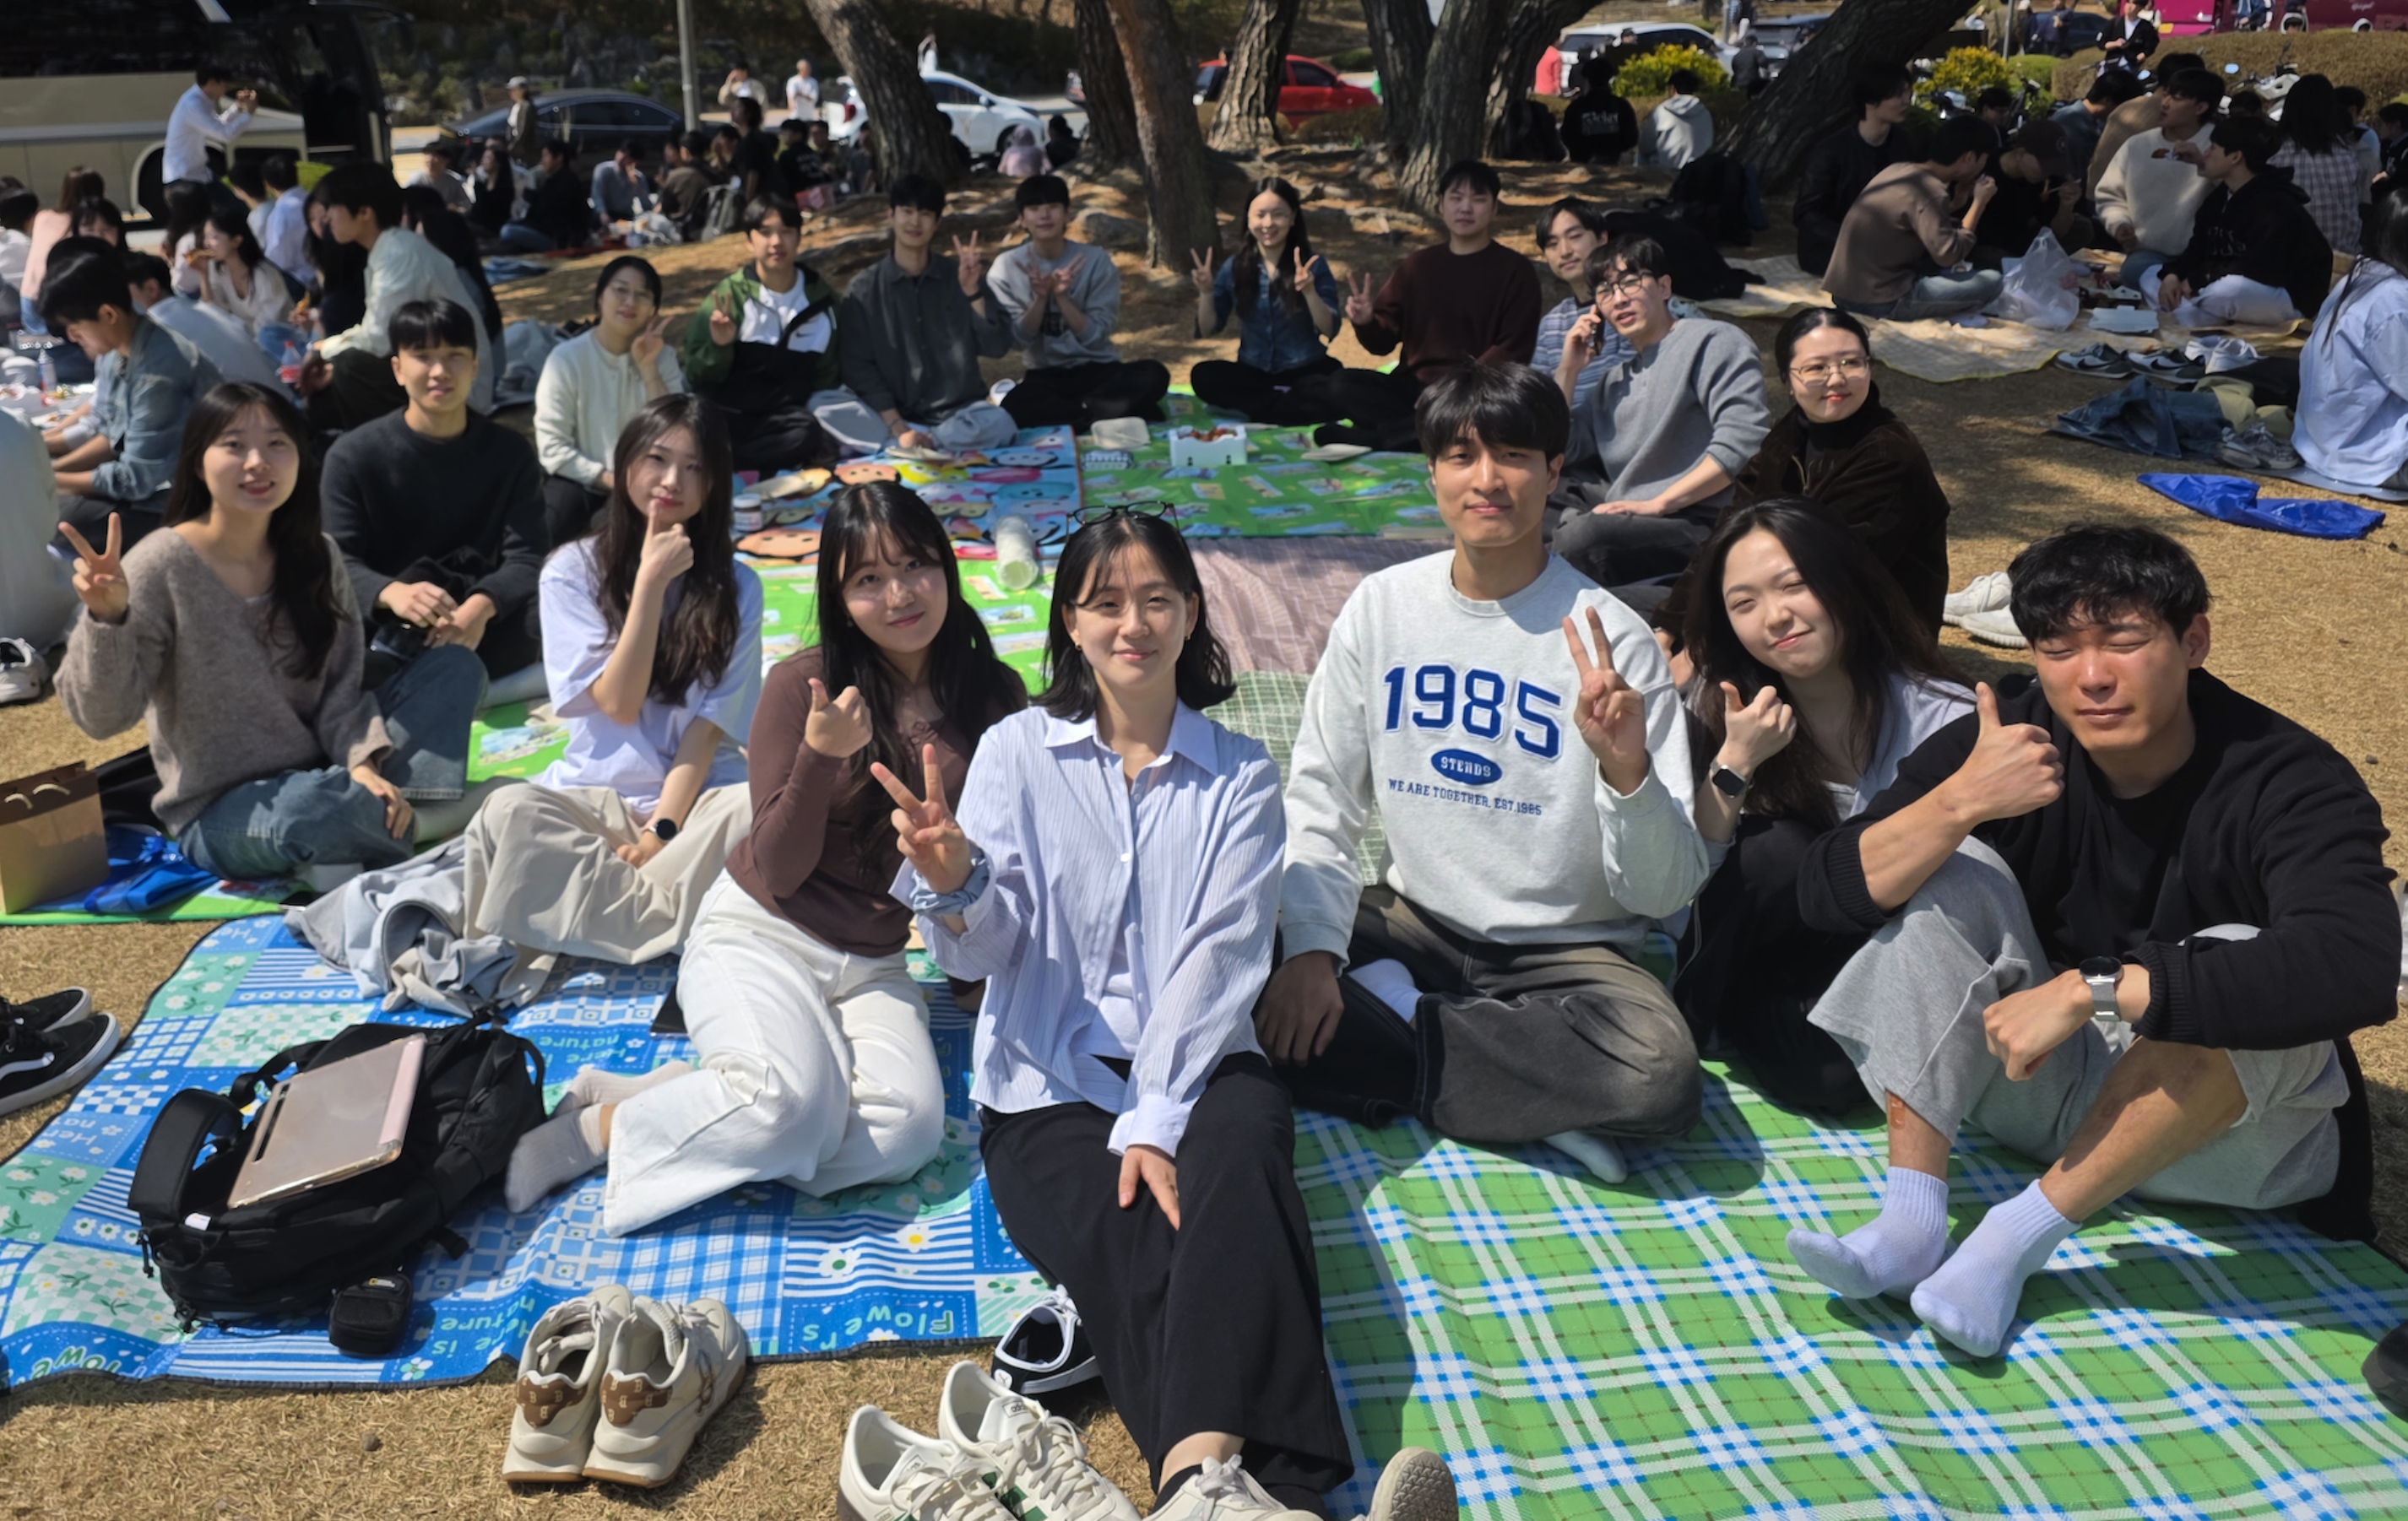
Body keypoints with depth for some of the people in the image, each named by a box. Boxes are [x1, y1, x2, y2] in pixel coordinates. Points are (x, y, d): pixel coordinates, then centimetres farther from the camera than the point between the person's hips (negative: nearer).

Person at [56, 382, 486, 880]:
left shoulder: (314, 557, 0)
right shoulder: (160, 567, -14)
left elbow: (339, 687, 0)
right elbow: (102, 716, -19)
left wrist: (363, 761, -19)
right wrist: (108, 618, -37)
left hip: (319, 772, 5)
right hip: (218, 814, -5)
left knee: (456, 667, -7)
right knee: (309, 809, -39)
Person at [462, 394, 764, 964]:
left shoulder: (735, 585, 4)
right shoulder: (573, 570, 2)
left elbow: (708, 722, -3)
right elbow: (618, 703, -7)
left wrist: (661, 831, -15)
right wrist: (652, 581, -14)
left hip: (697, 792, 0)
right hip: (597, 795, 0)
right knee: (509, 811, -32)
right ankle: (677, 919, -26)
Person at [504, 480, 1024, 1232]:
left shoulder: (995, 695, -1)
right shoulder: (802, 684, -10)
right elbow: (779, 870, -11)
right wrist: (820, 755, -25)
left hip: (873, 965, 4)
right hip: (761, 935, -3)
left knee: (908, 1127, -26)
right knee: (789, 1098, -34)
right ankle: (586, 1130, -8)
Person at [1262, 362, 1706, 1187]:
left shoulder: (1610, 637, -11)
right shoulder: (1382, 607, 0)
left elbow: (1665, 891, -12)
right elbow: (1319, 799, 1)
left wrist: (1627, 768, -32)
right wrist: (1313, 948, -15)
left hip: (1562, 948, -2)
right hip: (1412, 920, 3)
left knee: (1660, 1070, -32)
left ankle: (1388, 1032, -13)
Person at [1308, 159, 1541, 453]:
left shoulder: (1516, 271, 1)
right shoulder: (1418, 264, 12)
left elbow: (1512, 351, -6)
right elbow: (1383, 340, 11)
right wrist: (1366, 322, -13)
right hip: (1412, 386, 3)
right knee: (1341, 386, -22)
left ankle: (1365, 436, -25)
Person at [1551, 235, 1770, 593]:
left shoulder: (1712, 341, 1)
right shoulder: (1615, 381, 25)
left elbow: (1744, 441, -14)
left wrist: (1658, 503, -18)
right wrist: (1568, 371, 14)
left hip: (1699, 521, -8)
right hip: (1628, 517, 8)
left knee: (1584, 534, -35)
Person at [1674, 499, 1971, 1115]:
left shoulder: (1939, 718, -14)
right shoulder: (1720, 705, -6)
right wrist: (1734, 764, -26)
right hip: (1753, 948, 2)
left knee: (1828, 1071, -31)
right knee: (1775, 845, -29)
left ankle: (1737, 1021, 2)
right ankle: (1698, 1014, -5)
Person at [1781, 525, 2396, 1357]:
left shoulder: (2288, 782, -21)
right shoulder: (2012, 734, -11)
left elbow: (2355, 967, -41)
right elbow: (1824, 894, -17)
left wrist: (2091, 990, -41)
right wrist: (1959, 802, -35)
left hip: (2227, 1121, -3)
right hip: (2041, 1080, 4)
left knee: (2242, 964, -32)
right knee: (1948, 873, -16)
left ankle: (2020, 1233, -25)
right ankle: (1911, 1220, -25)